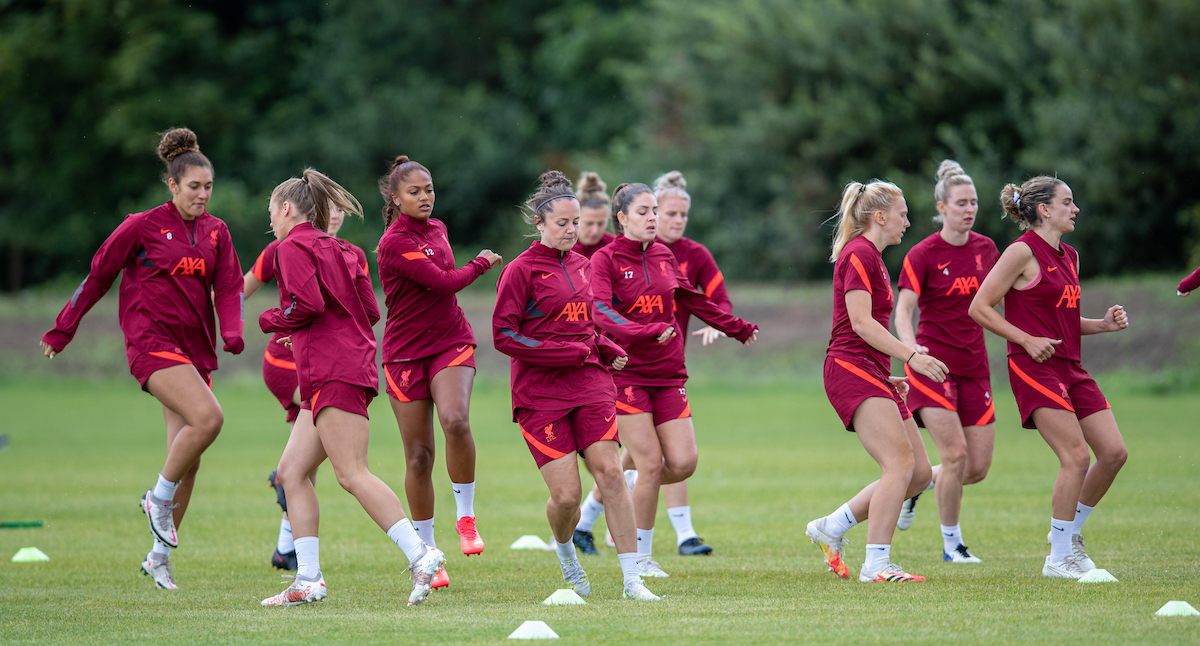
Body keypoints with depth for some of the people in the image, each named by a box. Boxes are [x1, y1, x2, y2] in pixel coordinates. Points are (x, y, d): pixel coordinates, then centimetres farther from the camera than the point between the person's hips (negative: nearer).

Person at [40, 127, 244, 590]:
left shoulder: (216, 232, 11)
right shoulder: (143, 226, -4)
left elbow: (228, 288, 8)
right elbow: (98, 275, 3)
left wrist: (232, 332, -13)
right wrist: (63, 329, 7)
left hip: (195, 347, 6)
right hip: (152, 340, -6)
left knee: (187, 458, 4)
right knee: (208, 417, -27)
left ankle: (159, 557, 15)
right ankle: (160, 497, -6)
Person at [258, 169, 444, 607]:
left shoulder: (293, 247, -3)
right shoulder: (340, 249, 23)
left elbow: (307, 303, -17)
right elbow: (370, 310, 17)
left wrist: (271, 320, 2)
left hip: (333, 371, -10)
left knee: (352, 474, -15)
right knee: (292, 472, 9)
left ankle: (420, 555, -25)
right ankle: (308, 580, 4)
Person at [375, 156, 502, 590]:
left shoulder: (436, 228, 9)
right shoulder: (394, 243, -14)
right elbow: (444, 282, -17)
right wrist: (481, 263, -1)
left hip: (451, 342, 4)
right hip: (405, 353, -4)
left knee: (455, 419, -26)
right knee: (419, 455, 0)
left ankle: (466, 516, -11)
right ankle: (426, 551, 11)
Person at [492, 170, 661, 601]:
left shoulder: (580, 265, 14)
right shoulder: (521, 270, -6)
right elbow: (503, 335, -10)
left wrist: (606, 350, 7)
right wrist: (568, 353, -15)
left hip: (589, 385, 5)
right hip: (541, 393, -5)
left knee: (610, 471, -11)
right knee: (566, 495, -9)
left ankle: (632, 579, -11)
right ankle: (564, 549, 26)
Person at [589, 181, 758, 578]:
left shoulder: (663, 256, 13)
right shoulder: (605, 259, -6)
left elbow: (694, 300, 28)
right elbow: (601, 313, -21)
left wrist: (737, 328, 36)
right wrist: (648, 332, -35)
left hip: (668, 374, 6)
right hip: (626, 373, -5)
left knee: (683, 463, -7)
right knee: (650, 464, -11)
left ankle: (636, 493, 24)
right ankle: (641, 558, 4)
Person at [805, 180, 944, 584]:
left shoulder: (871, 256, 23)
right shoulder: (858, 254, -8)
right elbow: (861, 323, -16)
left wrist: (889, 377, 29)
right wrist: (911, 356, -20)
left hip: (872, 375, 10)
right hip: (851, 369, -10)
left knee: (919, 472, 4)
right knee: (901, 463, -19)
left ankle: (830, 528, 12)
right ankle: (876, 565, -19)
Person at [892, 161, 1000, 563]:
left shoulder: (985, 248, 7)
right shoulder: (922, 255, -8)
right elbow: (903, 311, -14)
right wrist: (911, 349, -31)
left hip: (974, 367, 5)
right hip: (933, 363, -5)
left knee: (978, 467, 0)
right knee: (955, 452, -16)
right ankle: (952, 543, 1)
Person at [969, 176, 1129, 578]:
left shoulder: (1069, 256, 17)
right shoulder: (1024, 252, -8)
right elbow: (979, 308, -10)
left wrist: (1104, 324, 9)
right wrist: (1027, 340, -15)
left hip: (1070, 368, 8)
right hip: (1035, 368, -8)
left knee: (1114, 452, 0)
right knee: (1077, 456, -15)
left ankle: (1070, 532, 19)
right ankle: (1059, 559, -5)